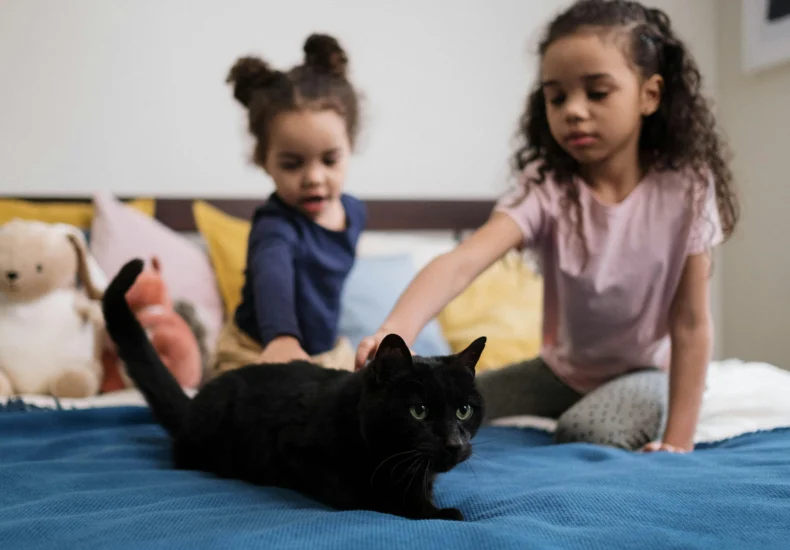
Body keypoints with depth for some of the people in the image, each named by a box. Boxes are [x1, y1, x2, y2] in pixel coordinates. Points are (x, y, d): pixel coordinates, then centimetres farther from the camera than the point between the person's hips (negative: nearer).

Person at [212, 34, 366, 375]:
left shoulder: (353, 210, -4)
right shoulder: (275, 225, -28)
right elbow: (272, 278, -50)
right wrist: (282, 338, -68)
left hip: (327, 350, 6)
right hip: (260, 355, -6)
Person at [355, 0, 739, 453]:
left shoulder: (684, 189, -22)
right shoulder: (545, 189, -21)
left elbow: (691, 322, -16)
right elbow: (464, 261, -39)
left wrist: (678, 442, -20)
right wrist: (397, 330, -58)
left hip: (647, 370, -2)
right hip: (564, 368, 3)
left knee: (585, 431, -32)